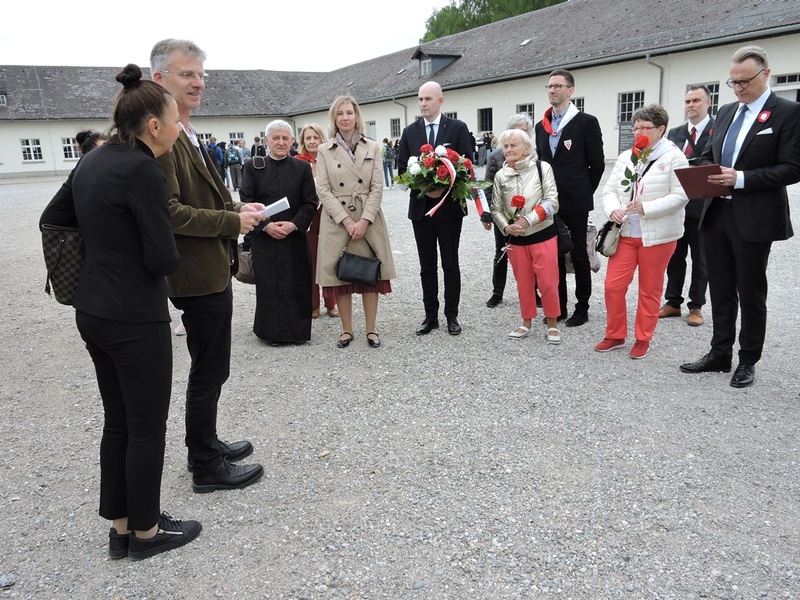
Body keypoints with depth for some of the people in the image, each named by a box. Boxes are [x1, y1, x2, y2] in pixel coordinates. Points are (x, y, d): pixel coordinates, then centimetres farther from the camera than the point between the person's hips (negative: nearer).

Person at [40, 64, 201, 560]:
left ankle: (120, 528, 32)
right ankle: (146, 532, 25)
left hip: (93, 312, 9)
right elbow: (163, 258, -20)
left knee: (118, 423, 18)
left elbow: (52, 220, 18)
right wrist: (172, 254, 2)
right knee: (147, 428, 7)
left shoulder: (92, 161, 8)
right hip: (136, 319, -9)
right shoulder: (143, 170, -18)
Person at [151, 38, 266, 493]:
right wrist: (233, 221, -19)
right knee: (210, 371, 2)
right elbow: (167, 212, -24)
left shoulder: (187, 134, 14)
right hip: (199, 274, -10)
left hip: (211, 270, 10)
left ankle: (206, 444, 37)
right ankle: (206, 468, 18)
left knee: (209, 369, 21)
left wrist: (237, 207, 7)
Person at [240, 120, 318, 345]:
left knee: (297, 284, 2)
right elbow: (246, 201, -1)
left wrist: (293, 224, -12)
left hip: (295, 237, 1)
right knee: (269, 285, 0)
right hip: (264, 237, 0)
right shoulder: (253, 167, 4)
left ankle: (297, 330, 15)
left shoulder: (302, 167, 5)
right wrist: (265, 225, -13)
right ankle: (273, 331, 12)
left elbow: (311, 202, 1)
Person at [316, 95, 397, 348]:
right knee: (340, 276, 3)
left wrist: (364, 220, -13)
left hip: (368, 219, 1)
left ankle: (371, 329, 15)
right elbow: (323, 190, -3)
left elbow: (377, 187, -1)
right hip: (337, 220, 0)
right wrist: (347, 221, -14)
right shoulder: (324, 150, 4)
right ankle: (346, 330, 16)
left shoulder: (372, 148, 6)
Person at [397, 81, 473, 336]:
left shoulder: (458, 128, -1)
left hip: (449, 206, -3)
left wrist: (444, 188, -16)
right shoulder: (410, 132, 8)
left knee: (450, 264, 5)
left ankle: (452, 316, 15)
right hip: (420, 206, 3)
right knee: (427, 265, 9)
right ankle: (431, 315, 18)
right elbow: (402, 168, 6)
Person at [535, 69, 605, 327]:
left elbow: (597, 164, -4)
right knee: (554, 255, 10)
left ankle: (582, 308, 13)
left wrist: (584, 193, -1)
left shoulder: (587, 122, -5)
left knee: (579, 255, 3)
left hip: (575, 203, -5)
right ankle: (559, 306, 19)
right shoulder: (541, 125, 12)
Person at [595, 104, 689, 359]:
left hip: (657, 235, -4)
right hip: (625, 233, 4)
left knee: (649, 290, 7)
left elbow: (680, 196, -13)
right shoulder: (625, 157, 10)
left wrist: (646, 208, -22)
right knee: (613, 285, 1)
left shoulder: (674, 157, -6)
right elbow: (610, 189, 8)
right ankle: (615, 335, 18)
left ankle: (643, 339, 21)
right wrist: (612, 210, -13)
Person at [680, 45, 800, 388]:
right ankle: (719, 354, 24)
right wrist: (706, 173, -5)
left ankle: (748, 361, 19)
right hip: (716, 214, 6)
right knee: (720, 291, 12)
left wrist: (741, 178, -21)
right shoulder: (726, 112, 13)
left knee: (751, 293, 5)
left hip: (754, 219, -6)